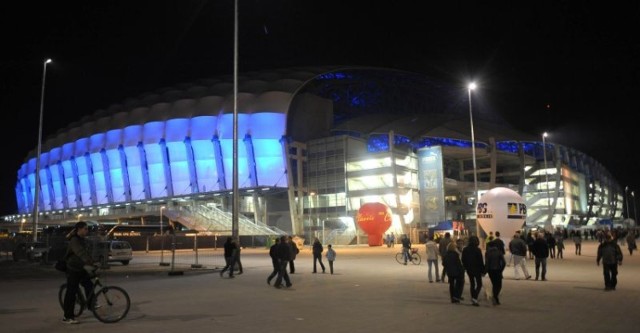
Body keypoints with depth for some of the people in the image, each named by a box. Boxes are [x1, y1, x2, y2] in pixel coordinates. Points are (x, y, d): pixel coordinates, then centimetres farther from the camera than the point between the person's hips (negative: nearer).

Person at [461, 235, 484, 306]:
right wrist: (483, 270, -3)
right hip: (477, 269, -5)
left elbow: (463, 260, 7)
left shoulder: (465, 250, 1)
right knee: (479, 284, 3)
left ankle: (473, 299, 16)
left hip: (469, 269, 5)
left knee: (472, 284, 15)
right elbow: (481, 261, -11)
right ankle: (474, 298, -14)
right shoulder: (477, 250, -15)